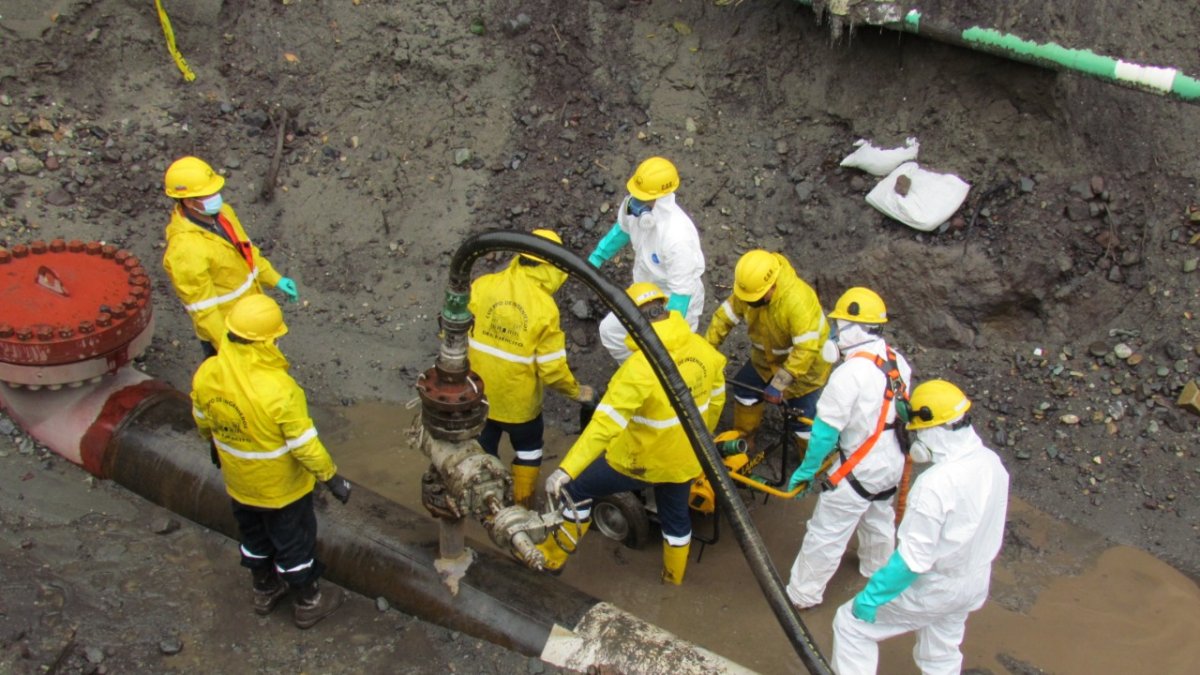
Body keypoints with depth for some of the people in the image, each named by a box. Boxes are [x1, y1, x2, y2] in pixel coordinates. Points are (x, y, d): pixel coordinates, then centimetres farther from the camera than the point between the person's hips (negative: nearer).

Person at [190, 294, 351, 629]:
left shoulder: (206, 374, -18)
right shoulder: (279, 389, -37)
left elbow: (202, 421, 1)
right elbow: (304, 444, -28)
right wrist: (332, 478, -14)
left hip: (238, 482, 6)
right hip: (282, 486, -5)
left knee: (254, 535, 29)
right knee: (294, 542, 17)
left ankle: (264, 590, 51)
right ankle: (307, 603, 38)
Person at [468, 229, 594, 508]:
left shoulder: (483, 286, -13)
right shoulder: (545, 308, -20)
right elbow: (552, 369, -17)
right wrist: (577, 391, 1)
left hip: (476, 393, 3)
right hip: (518, 400, -3)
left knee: (483, 447, 26)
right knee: (528, 447, 24)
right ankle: (521, 505, 36)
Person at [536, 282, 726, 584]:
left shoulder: (640, 367, -32)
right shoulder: (703, 348, -11)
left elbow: (606, 424, -37)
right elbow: (715, 400, 5)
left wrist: (565, 470, -38)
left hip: (641, 462, -6)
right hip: (685, 460, 6)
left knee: (577, 487, 15)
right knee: (676, 517, 29)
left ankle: (553, 557, 30)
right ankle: (674, 578, 50)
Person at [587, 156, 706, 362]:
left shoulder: (677, 238, -41)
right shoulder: (635, 206, -22)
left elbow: (681, 293, -31)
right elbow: (622, 230, 5)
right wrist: (595, 259, 13)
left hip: (674, 303, -7)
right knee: (610, 331, 20)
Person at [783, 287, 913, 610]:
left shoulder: (850, 373, -28)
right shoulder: (897, 361, -4)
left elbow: (826, 431, -22)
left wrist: (807, 470, -10)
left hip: (859, 471, -8)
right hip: (892, 463, 8)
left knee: (825, 533, 6)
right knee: (879, 517, 32)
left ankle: (803, 594, 19)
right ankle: (879, 568, 55)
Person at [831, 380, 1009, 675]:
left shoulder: (935, 484, -33)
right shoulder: (992, 463, -9)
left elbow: (913, 558, -28)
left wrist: (871, 596, -17)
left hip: (933, 589, -8)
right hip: (975, 582, 8)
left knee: (851, 623, 9)